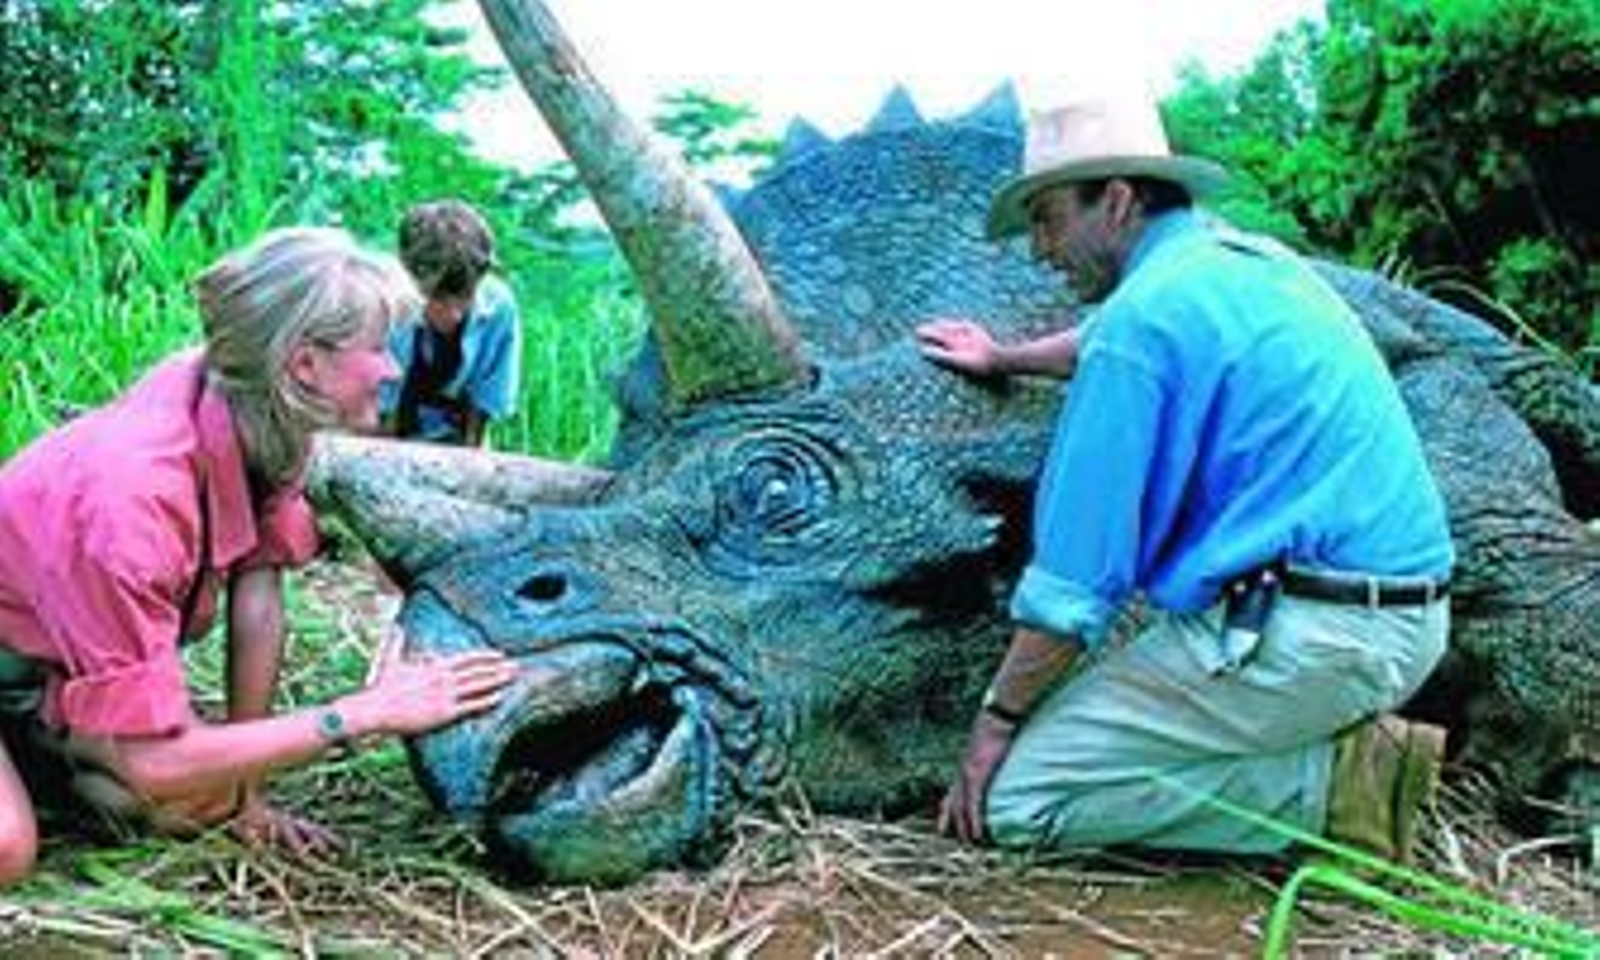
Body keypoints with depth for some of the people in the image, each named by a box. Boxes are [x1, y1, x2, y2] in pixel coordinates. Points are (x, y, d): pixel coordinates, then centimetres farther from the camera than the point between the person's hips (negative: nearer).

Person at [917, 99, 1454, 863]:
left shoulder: (1146, 312, -13)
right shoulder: (1247, 258, 15)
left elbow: (1078, 574, -13)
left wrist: (996, 720, -2)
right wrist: (1004, 359, 51)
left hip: (1307, 639, -10)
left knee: (1019, 799, -7)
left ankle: (1332, 785, -7)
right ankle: (1341, 744, 10)